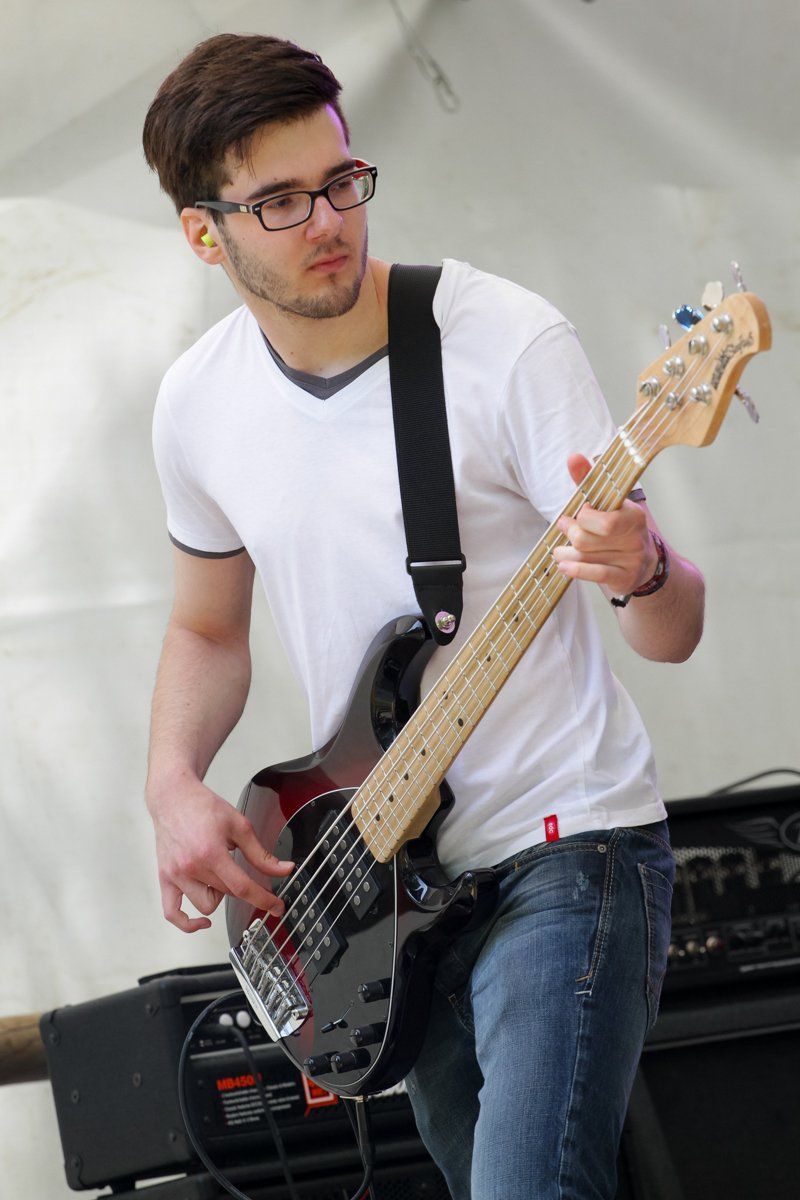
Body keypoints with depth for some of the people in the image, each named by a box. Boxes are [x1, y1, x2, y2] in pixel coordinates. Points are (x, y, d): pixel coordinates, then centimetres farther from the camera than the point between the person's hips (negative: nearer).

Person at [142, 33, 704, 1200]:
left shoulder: (507, 344, -14)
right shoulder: (199, 404, 2)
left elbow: (675, 631, -14)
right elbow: (208, 629, 18)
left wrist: (640, 572, -38)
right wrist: (175, 788, -1)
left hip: (560, 851, -6)